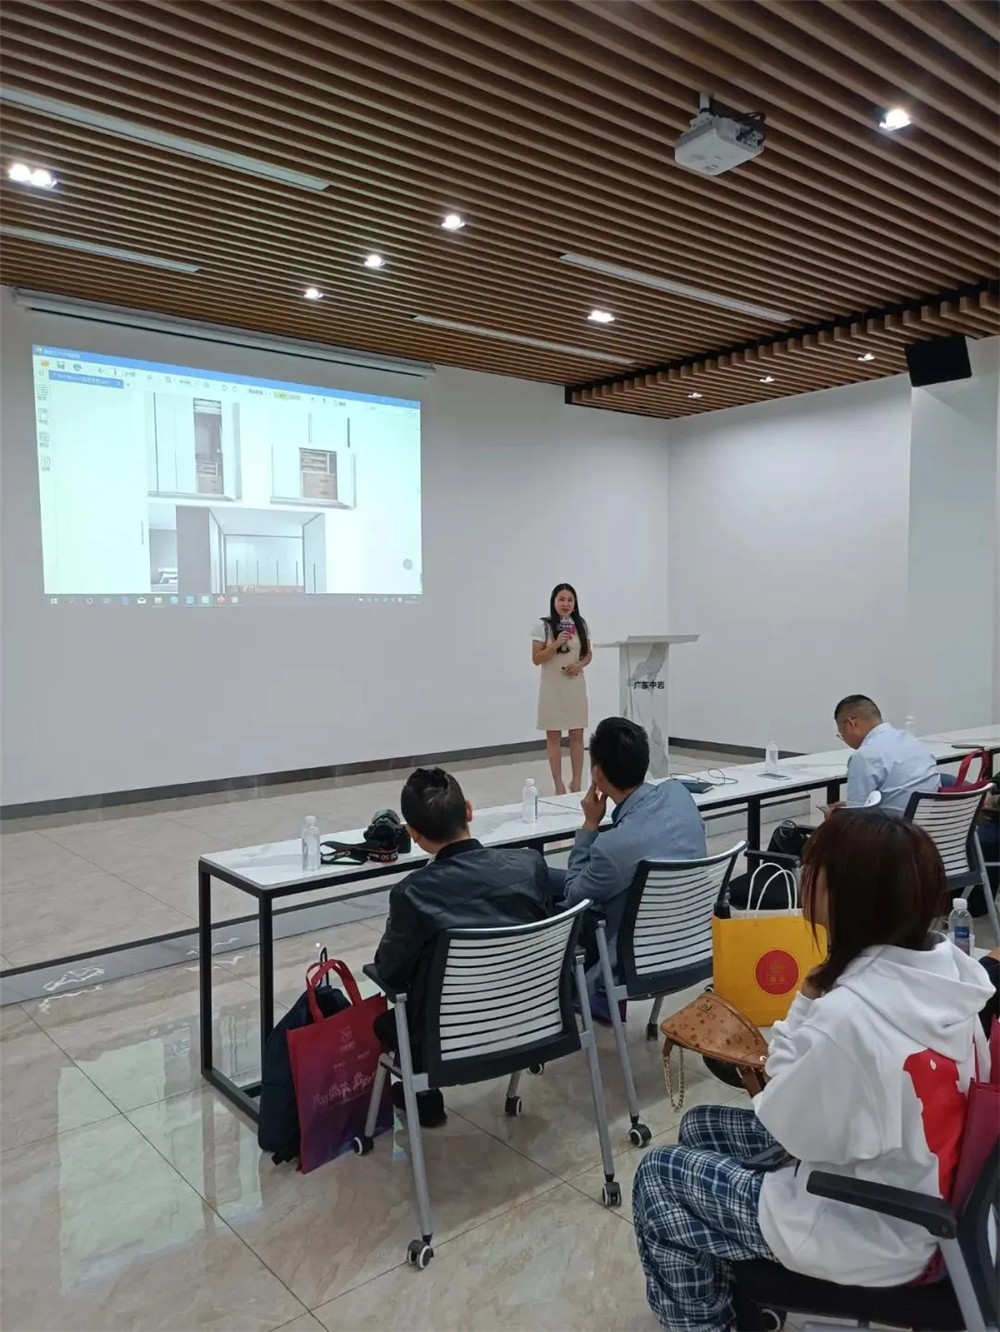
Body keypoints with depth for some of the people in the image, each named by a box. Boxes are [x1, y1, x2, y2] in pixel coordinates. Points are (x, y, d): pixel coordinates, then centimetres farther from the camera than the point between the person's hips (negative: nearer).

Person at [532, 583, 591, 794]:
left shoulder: (581, 625, 5)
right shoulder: (543, 625, -6)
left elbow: (588, 654, 12)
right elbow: (536, 659, -7)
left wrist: (580, 664, -9)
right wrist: (556, 644, -20)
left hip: (575, 686, 3)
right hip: (552, 687, -3)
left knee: (577, 735, 6)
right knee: (553, 736, 2)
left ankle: (577, 783, 17)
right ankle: (558, 784, 10)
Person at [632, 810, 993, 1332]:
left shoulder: (848, 1014, -35)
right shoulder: (948, 966, -9)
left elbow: (785, 1129, -18)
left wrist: (806, 1004, -18)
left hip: (871, 1235, -8)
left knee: (658, 1176, 6)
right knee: (700, 1127, 18)